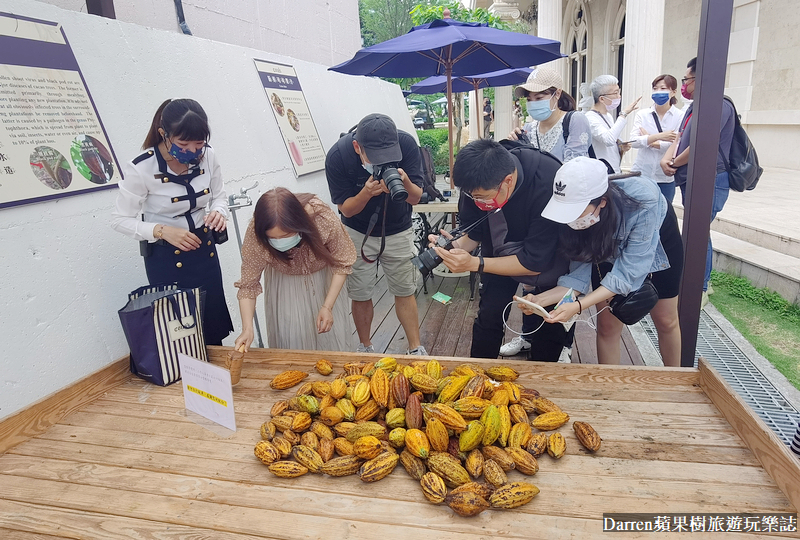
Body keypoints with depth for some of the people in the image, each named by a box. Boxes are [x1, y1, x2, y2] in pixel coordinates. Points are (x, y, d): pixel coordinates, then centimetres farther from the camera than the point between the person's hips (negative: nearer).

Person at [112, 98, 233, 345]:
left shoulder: (207, 156, -10)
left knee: (215, 324, 13)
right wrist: (162, 231, -25)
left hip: (204, 248, 4)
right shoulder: (141, 168, -20)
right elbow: (121, 220, -11)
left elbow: (219, 196, 7)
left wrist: (218, 212, -16)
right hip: (166, 257, -4)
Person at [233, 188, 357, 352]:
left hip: (324, 279, 0)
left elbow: (342, 264, -19)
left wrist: (327, 307, -23)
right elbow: (248, 284, -20)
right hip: (285, 284, 0)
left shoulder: (324, 218, -36)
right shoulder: (255, 234, -32)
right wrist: (247, 329, -31)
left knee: (331, 335, 9)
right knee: (290, 339, 3)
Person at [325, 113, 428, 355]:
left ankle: (415, 349, 21)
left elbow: (416, 198, -18)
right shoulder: (337, 156, -26)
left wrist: (405, 183, -41)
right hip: (358, 233, 0)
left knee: (405, 292, 6)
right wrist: (367, 193, -37)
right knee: (360, 295, 6)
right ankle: (365, 347, 27)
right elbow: (345, 209, -16)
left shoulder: (406, 144, -24)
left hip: (398, 231, 1)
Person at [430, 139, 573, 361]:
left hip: (548, 253, -3)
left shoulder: (548, 184, -39)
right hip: (501, 249, 3)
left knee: (549, 324, -2)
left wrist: (475, 263, -41)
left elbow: (535, 262, -34)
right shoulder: (478, 182, -26)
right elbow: (475, 233, -10)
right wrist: (456, 246, -33)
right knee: (489, 315, 1)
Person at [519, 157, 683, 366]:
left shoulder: (642, 202, -43)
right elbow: (579, 275, -26)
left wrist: (578, 306, -50)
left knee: (665, 320, 10)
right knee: (607, 325, -2)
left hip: (660, 238, -2)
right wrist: (540, 299, -42)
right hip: (611, 247, 2)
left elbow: (628, 272, -39)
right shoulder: (573, 214, -32)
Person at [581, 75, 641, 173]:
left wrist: (621, 149, 5)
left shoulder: (609, 116, 15)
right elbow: (609, 140, -31)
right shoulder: (590, 118, -12)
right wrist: (624, 114, -24)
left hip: (615, 172, 8)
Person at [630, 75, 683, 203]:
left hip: (666, 178, -1)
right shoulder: (642, 114, 4)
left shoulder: (680, 116, 0)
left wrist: (649, 140, -8)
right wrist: (658, 136, -23)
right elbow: (634, 141, -9)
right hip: (641, 174, 1)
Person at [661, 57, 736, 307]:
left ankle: (700, 290, 2)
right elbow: (681, 138, 15)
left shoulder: (718, 106, -16)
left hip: (708, 181, -10)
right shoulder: (695, 107, 16)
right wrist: (667, 158, -5)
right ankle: (700, 280, 28)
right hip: (691, 181, 10)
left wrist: (674, 164, -8)